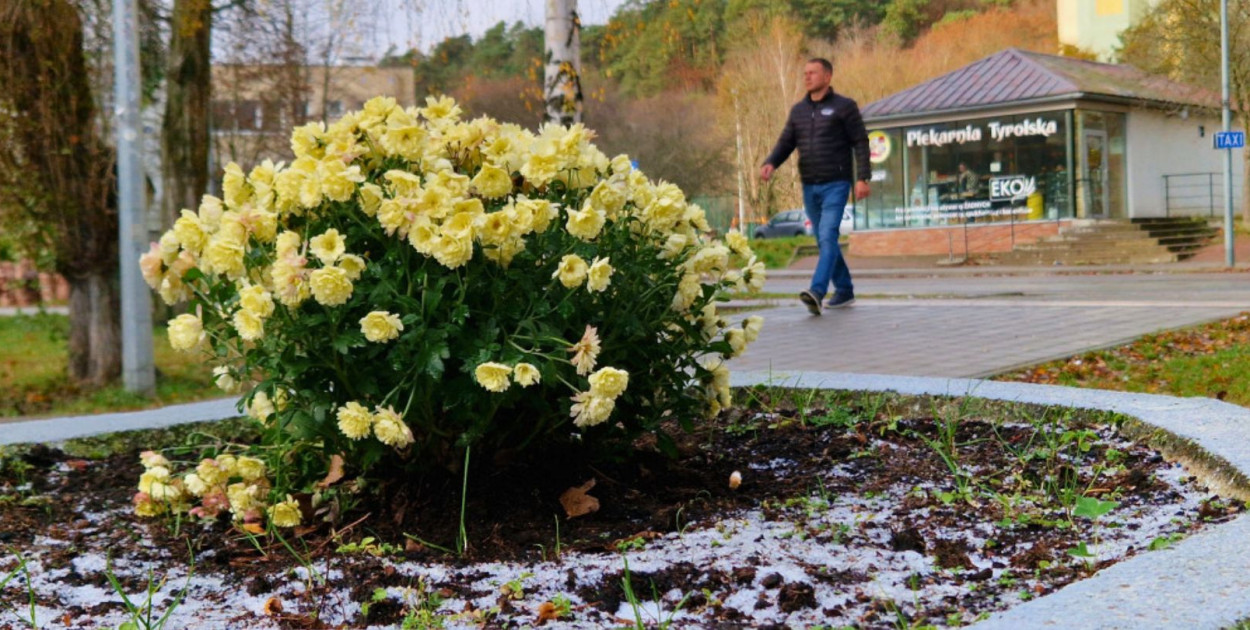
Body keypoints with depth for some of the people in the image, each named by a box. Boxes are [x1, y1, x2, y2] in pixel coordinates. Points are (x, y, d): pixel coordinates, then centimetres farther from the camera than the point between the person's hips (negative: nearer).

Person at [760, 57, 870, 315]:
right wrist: (770, 163, -8)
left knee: (827, 236, -18)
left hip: (835, 184, -6)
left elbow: (860, 142, -3)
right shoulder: (798, 110, 14)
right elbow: (786, 143, 12)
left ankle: (817, 291, -29)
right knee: (823, 240, 10)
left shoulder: (843, 107, -2)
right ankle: (844, 291, 22)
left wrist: (862, 178, -12)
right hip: (809, 186, 6)